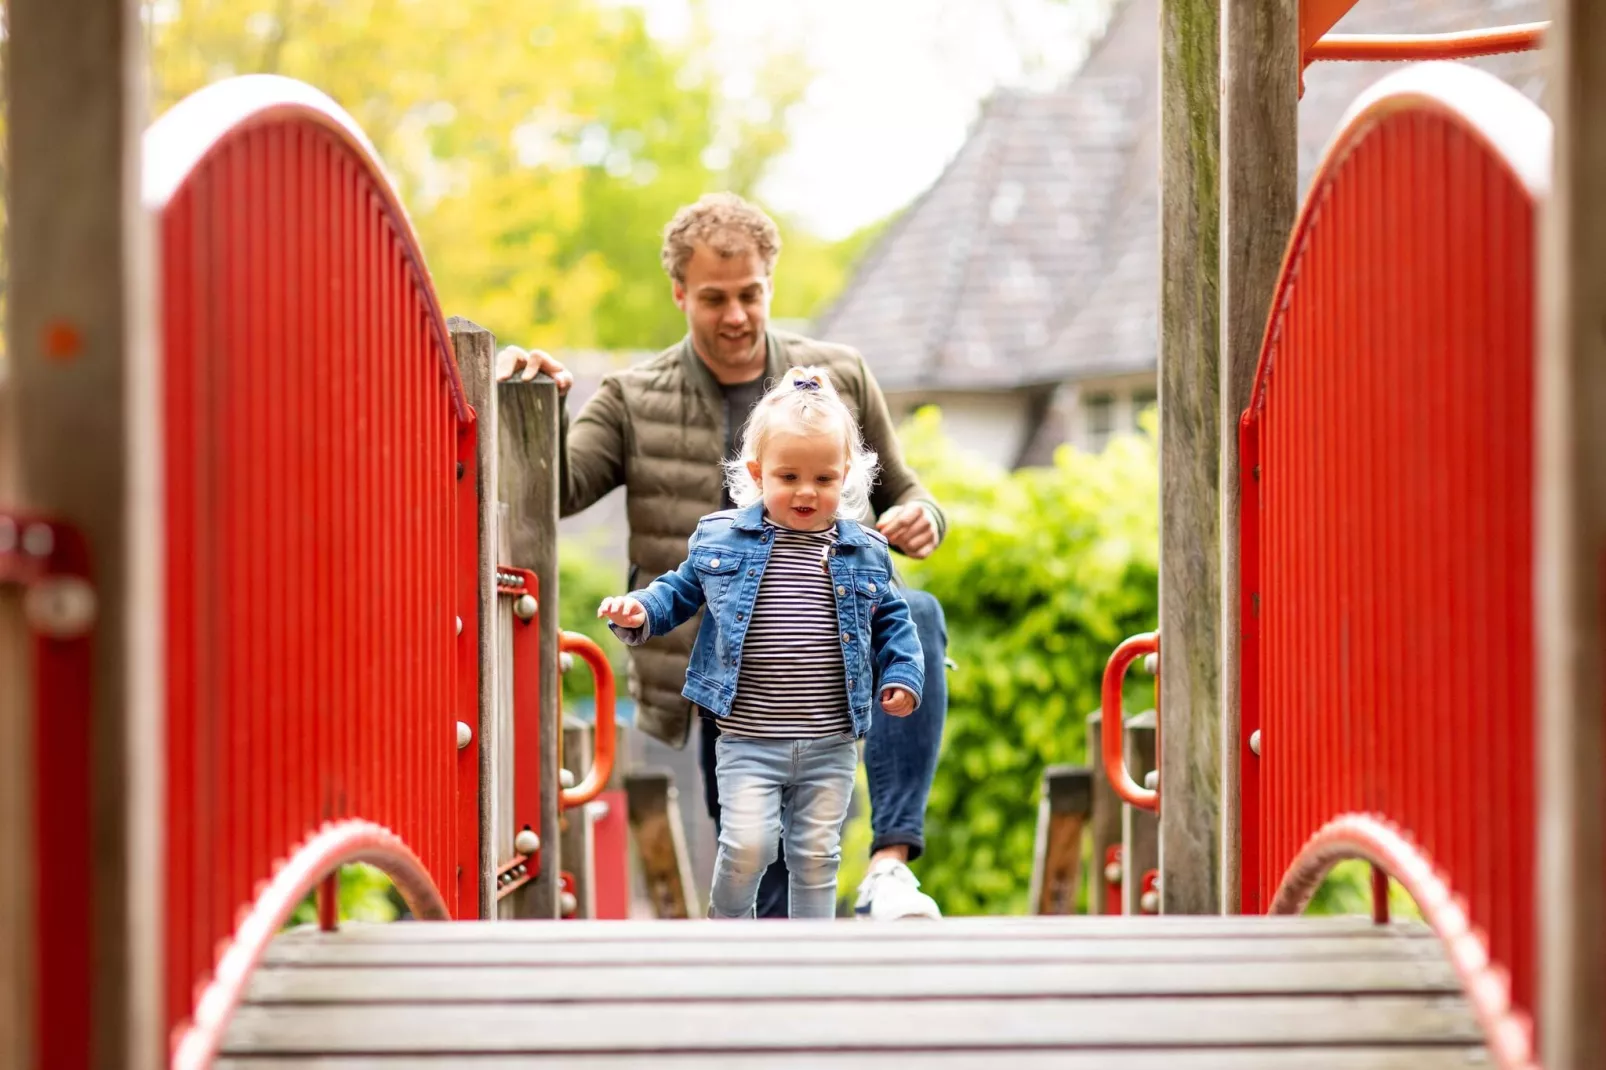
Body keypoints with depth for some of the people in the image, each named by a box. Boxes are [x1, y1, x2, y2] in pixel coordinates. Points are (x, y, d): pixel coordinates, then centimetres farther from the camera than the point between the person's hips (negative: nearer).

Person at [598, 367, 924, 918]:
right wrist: (640, 612, -6)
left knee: (816, 855, 8)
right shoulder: (721, 538, -1)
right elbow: (681, 591, 12)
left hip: (831, 744, 2)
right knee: (747, 844, -12)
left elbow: (891, 619, 15)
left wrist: (902, 673, 2)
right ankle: (728, 922, 17)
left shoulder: (865, 552, 3)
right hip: (747, 741, -2)